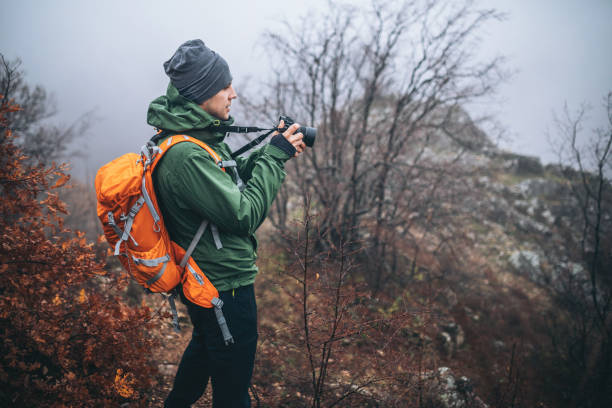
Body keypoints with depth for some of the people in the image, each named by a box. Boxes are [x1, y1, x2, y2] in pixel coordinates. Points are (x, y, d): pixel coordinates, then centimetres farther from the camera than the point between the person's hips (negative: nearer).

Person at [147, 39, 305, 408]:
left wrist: (272, 149, -2)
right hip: (224, 284, -11)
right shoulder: (186, 155, -30)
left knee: (205, 345, 34)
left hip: (204, 277, 11)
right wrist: (275, 156, -19)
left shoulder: (197, 134, 1)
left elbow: (231, 180, 12)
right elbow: (245, 214, -27)